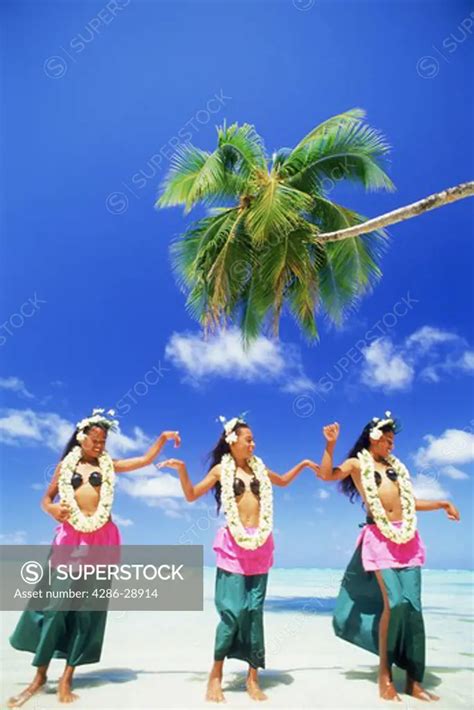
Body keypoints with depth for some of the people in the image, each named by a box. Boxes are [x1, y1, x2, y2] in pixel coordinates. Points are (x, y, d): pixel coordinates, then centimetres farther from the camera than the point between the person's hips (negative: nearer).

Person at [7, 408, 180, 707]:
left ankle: (67, 677, 16)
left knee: (88, 607, 4)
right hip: (69, 536, -1)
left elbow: (145, 460, 9)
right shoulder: (65, 465, 9)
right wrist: (52, 509, -13)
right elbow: (47, 497, 9)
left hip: (101, 538, 1)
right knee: (54, 601, -1)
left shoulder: (109, 465, 10)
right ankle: (40, 675, 16)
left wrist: (163, 438, 1)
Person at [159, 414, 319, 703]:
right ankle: (216, 675, 13)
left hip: (260, 544, 4)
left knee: (255, 610, 6)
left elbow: (283, 481, 30)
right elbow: (191, 495, 3)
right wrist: (182, 470, -11)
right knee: (232, 609, -5)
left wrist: (301, 465, 20)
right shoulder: (221, 469, 1)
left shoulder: (258, 467, 11)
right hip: (234, 544, -3)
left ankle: (253, 677, 18)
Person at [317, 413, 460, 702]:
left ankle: (414, 681, 11)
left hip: (408, 538, 5)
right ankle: (385, 673, 6)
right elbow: (326, 475, -12)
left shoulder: (394, 465, 19)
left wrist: (441, 503, 25)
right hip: (379, 538, -5)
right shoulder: (356, 463, 4)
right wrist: (330, 444, -21)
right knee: (394, 602, -14)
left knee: (413, 606, 1)